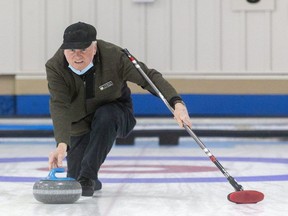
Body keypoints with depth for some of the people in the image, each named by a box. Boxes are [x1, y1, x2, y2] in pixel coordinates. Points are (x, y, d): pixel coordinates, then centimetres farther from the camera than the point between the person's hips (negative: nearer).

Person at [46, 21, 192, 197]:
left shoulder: (113, 55, -28)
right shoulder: (54, 67, -26)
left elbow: (149, 76, -26)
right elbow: (59, 106, -36)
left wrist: (177, 102, -42)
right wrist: (62, 143, -51)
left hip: (114, 112, -1)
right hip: (80, 125, 2)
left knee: (105, 116, -38)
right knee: (74, 181, -7)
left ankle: (88, 176, -28)